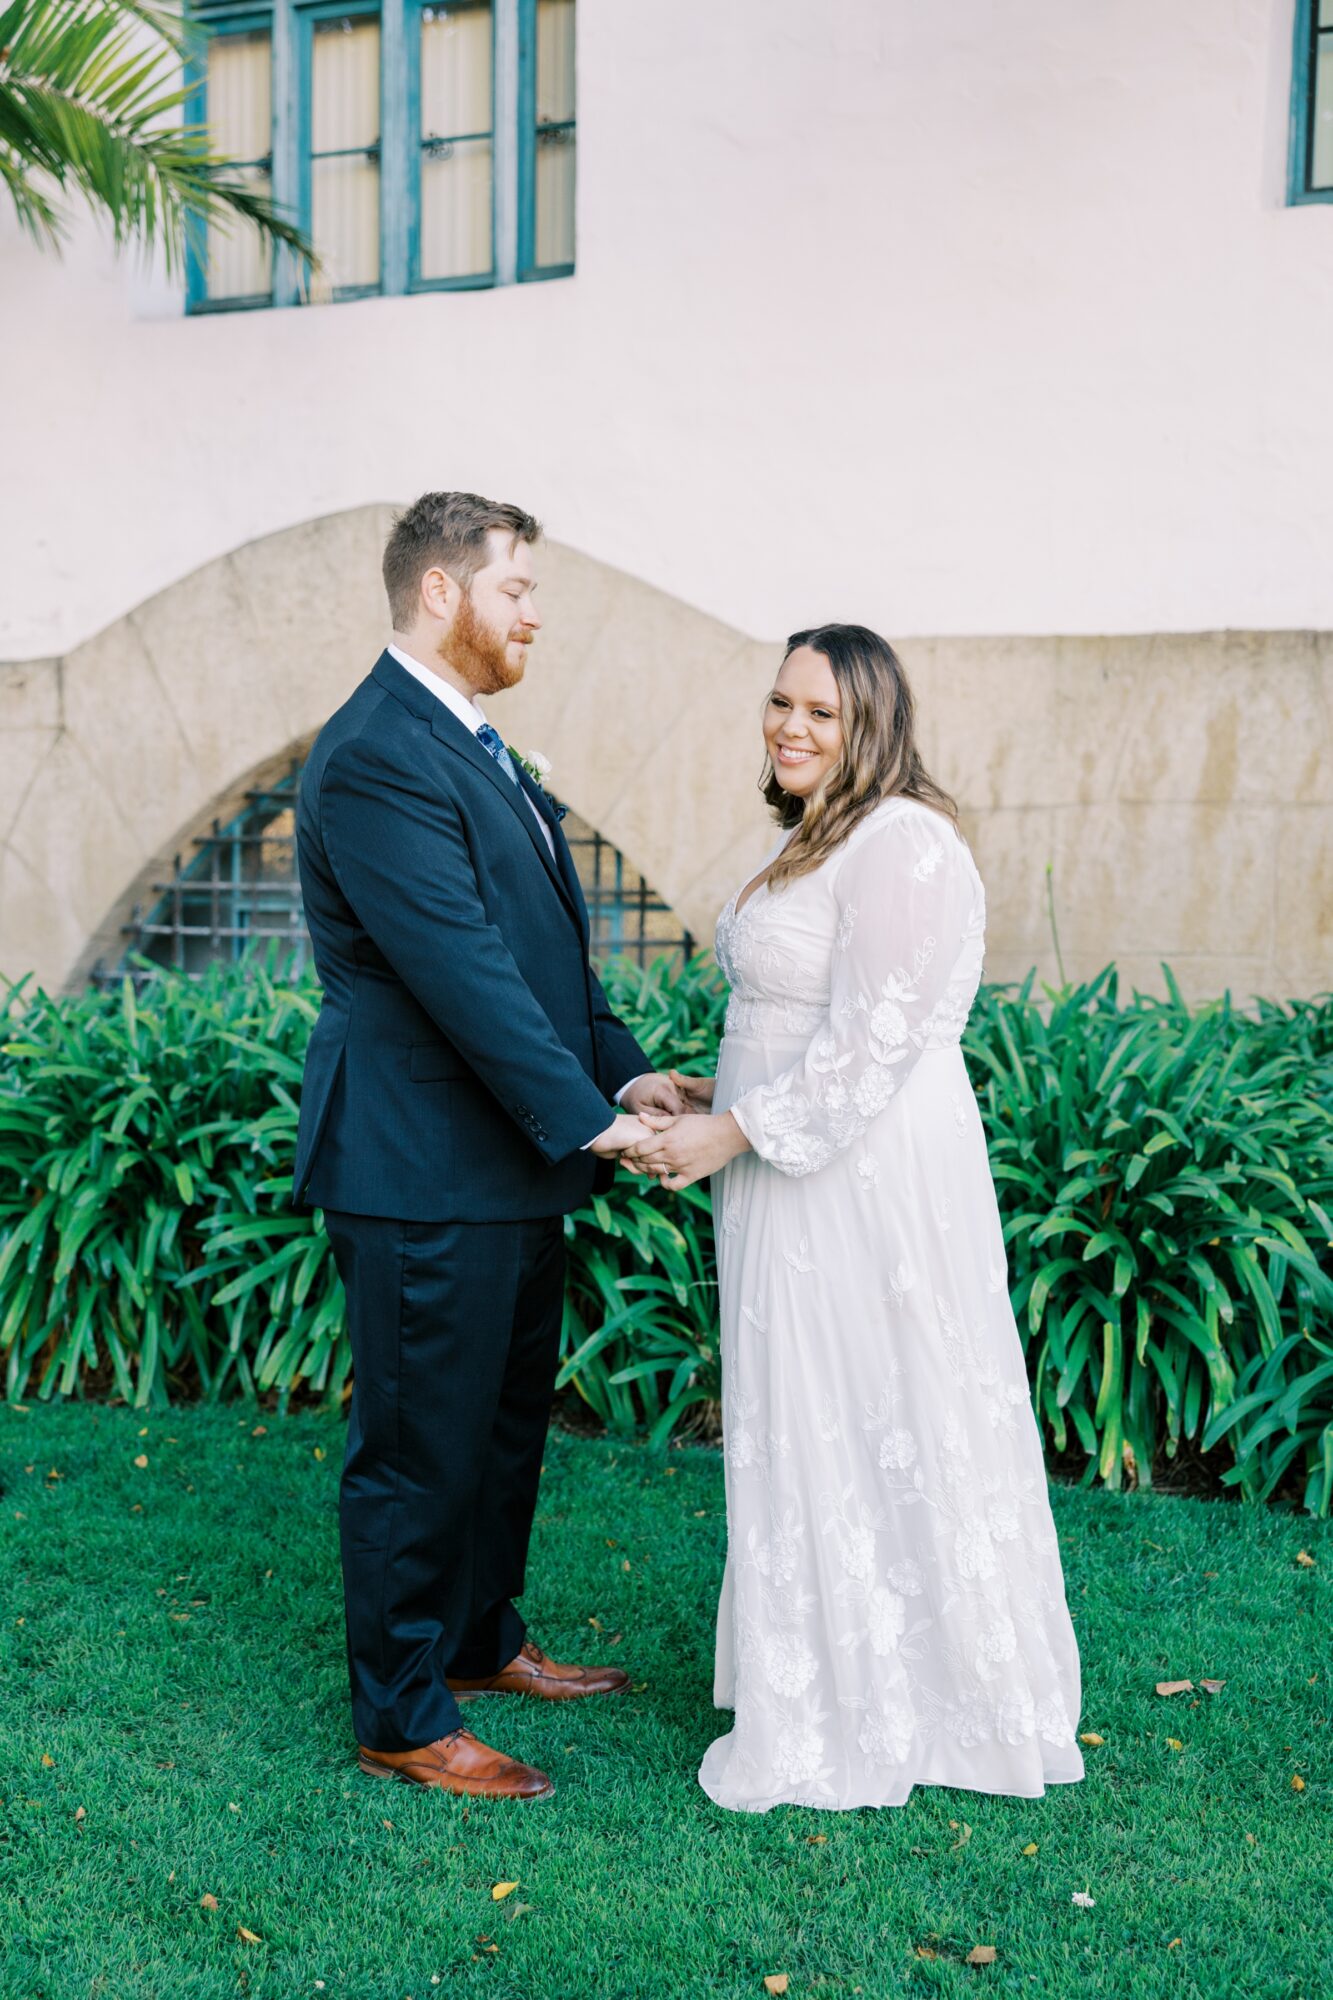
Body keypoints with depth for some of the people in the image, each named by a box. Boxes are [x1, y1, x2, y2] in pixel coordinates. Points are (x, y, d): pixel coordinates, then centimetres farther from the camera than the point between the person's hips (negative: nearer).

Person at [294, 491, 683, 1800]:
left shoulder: (472, 745, 14)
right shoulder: (376, 758, -19)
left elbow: (544, 947, 16)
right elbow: (463, 970, -24)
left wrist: (624, 1067, 5)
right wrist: (587, 1118, -21)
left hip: (509, 1165, 10)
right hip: (426, 1174, -10)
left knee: (507, 1422, 22)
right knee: (420, 1445, 3)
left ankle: (481, 1640, 41)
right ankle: (400, 1722, 19)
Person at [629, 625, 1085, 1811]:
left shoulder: (902, 845, -17)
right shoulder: (816, 840, 15)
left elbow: (875, 1041, -22)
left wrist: (732, 1134, -18)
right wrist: (723, 1092, 12)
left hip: (869, 1186, -10)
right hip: (802, 1176, 10)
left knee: (875, 1432, 2)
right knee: (814, 1432, 16)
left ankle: (879, 1722, 19)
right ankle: (842, 1694, 31)